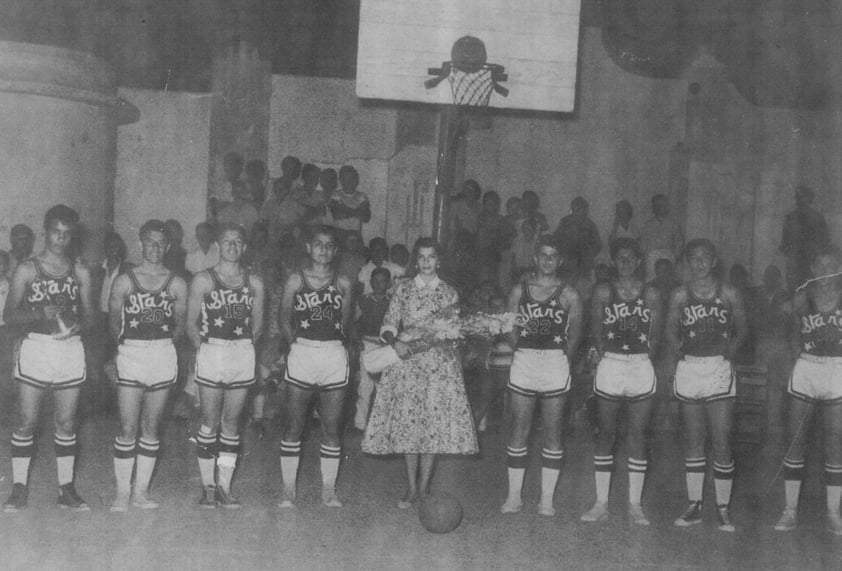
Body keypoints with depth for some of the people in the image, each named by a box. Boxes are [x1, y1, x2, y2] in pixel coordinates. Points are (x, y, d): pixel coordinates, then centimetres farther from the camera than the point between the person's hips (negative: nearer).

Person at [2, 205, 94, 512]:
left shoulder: (80, 273, 8)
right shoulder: (27, 270, 1)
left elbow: (88, 314, 11)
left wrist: (79, 325, -12)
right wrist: (41, 314, -19)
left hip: (70, 349, 2)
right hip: (35, 347, -2)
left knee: (66, 422, 6)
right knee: (27, 421, -1)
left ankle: (66, 489, 14)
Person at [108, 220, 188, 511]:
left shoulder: (177, 284, 5)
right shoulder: (124, 281, 2)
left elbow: (180, 325, 10)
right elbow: (114, 322, 6)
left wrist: (162, 340, 2)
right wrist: (127, 340, -1)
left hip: (163, 356, 2)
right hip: (130, 355, -2)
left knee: (150, 428, 7)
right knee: (128, 429, -5)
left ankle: (141, 490, 15)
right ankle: (122, 492, 5)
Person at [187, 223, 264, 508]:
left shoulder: (254, 283, 8)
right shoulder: (203, 280, 1)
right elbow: (191, 323, 3)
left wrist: (244, 348, 6)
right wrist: (203, 348, -2)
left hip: (243, 354, 3)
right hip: (211, 353, -3)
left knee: (231, 422, 7)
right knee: (210, 422, 0)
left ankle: (224, 487, 12)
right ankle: (208, 486, 9)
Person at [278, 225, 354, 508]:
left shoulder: (343, 284, 5)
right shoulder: (295, 281, 2)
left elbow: (345, 322, 12)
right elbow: (285, 320, 9)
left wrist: (332, 340, 3)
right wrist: (296, 343, 2)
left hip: (335, 355, 1)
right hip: (301, 354, -1)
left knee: (331, 428, 5)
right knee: (293, 426, 1)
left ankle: (328, 490, 13)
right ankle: (288, 489, 10)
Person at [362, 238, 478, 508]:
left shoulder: (449, 293, 4)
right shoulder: (403, 289, 6)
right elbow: (388, 325, 3)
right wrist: (396, 342, -18)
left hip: (439, 364, -1)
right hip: (406, 362, 1)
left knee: (433, 424, -2)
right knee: (407, 422, 1)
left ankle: (424, 487, 10)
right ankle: (411, 488, 12)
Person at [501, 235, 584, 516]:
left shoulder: (569, 295, 2)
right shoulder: (519, 291, 7)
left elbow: (575, 335, 3)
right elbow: (509, 330, 8)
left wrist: (561, 359, -2)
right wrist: (526, 354, 0)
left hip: (556, 365, -1)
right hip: (523, 363, 1)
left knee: (553, 433, 3)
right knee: (519, 431, 3)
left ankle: (547, 498, 10)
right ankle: (514, 495, 12)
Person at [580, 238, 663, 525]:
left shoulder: (651, 295, 4)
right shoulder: (604, 291, 3)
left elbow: (655, 336, 3)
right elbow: (596, 328, -1)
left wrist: (644, 358, -9)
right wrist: (599, 351, -15)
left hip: (641, 368, 0)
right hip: (610, 366, 0)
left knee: (638, 436, 4)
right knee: (606, 434, 5)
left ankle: (634, 505, 12)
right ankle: (601, 503, 12)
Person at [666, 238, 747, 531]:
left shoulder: (729, 294, 2)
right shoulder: (680, 295, 4)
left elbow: (741, 330, 11)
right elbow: (671, 331, 9)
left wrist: (731, 347, -3)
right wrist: (674, 355, -4)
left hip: (719, 370, -1)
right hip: (688, 370, 2)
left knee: (721, 443, -4)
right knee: (693, 442, 9)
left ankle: (723, 508, 7)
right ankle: (694, 505, 17)